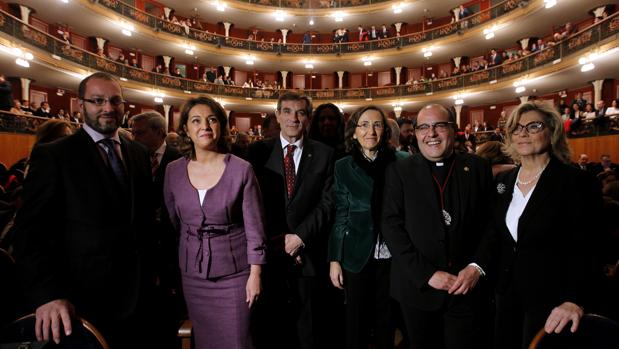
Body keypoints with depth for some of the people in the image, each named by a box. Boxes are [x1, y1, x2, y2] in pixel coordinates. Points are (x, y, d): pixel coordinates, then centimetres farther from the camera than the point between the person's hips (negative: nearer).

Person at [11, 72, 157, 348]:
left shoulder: (138, 154, 7)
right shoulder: (53, 155, -7)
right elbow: (32, 230, -12)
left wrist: (151, 271, 7)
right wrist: (47, 294, -21)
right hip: (83, 299, -4)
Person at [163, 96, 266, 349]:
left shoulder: (241, 170, -12)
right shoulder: (173, 171, -2)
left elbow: (254, 226, -8)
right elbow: (171, 223, 9)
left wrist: (255, 274, -8)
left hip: (233, 270, -3)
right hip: (192, 271, 3)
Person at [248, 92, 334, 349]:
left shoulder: (324, 154, 4)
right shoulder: (259, 151, 3)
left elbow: (327, 202, -2)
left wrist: (300, 236, -11)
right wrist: (275, 240, -8)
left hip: (307, 254, 0)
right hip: (268, 252, 0)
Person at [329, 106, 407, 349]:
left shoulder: (401, 162, -2)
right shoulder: (343, 167, 1)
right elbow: (340, 216, 2)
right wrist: (334, 260, 0)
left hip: (392, 254, 0)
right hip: (357, 255, 0)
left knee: (387, 319, 13)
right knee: (357, 319, 12)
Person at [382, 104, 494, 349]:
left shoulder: (478, 168, 3)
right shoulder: (399, 171, -2)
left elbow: (489, 222, 3)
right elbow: (391, 225, -9)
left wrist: (476, 267, -9)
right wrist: (427, 274, -13)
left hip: (466, 286, 1)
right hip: (417, 287, 0)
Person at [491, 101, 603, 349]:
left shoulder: (576, 182, -12)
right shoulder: (503, 180, 4)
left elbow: (584, 250, -15)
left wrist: (574, 300, -25)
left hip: (549, 298, -5)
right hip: (506, 294, 5)